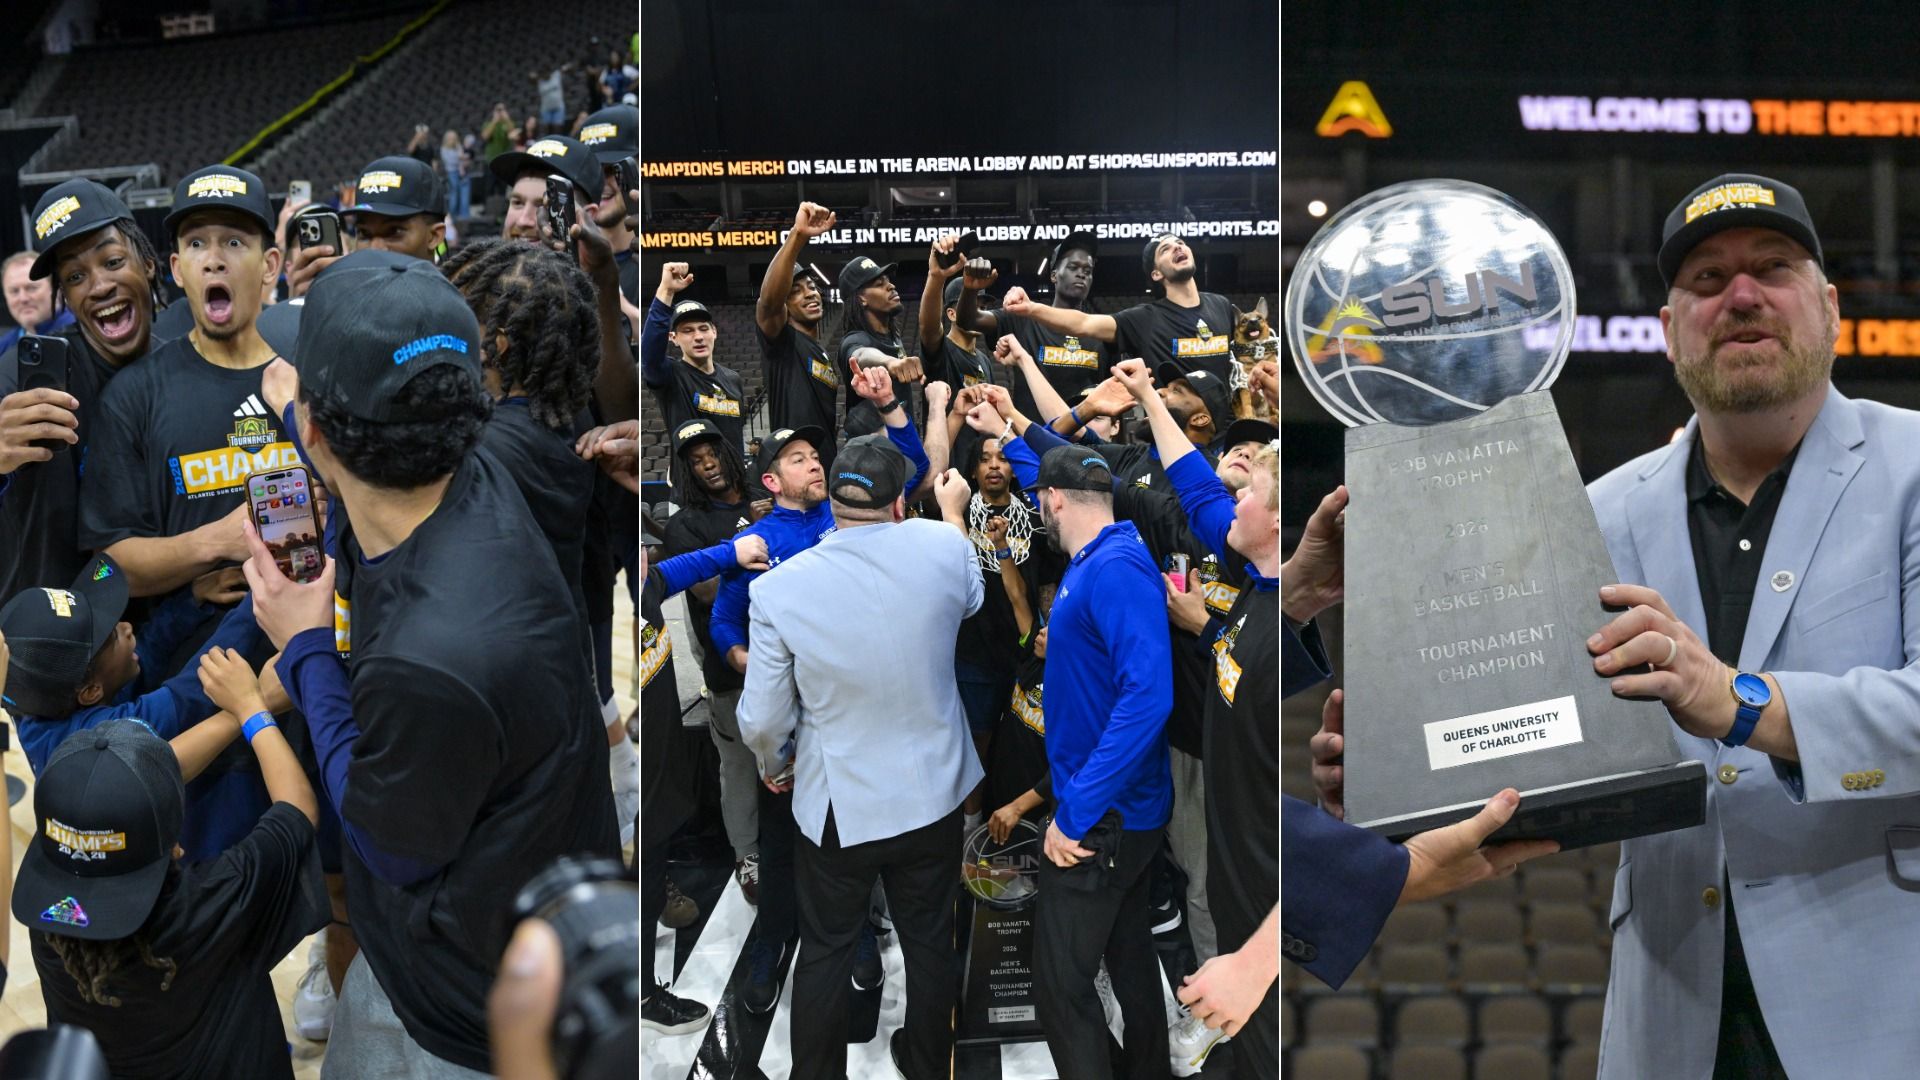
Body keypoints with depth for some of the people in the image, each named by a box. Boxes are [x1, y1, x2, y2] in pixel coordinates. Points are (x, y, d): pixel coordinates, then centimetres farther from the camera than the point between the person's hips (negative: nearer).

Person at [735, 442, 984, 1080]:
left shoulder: (779, 589, -19)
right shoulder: (941, 547, -15)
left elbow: (762, 722, -11)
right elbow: (974, 599, 11)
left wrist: (774, 763, 11)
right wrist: (954, 514, 26)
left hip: (837, 808, -2)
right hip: (933, 798, 2)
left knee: (826, 950, 17)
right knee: (930, 942, 20)